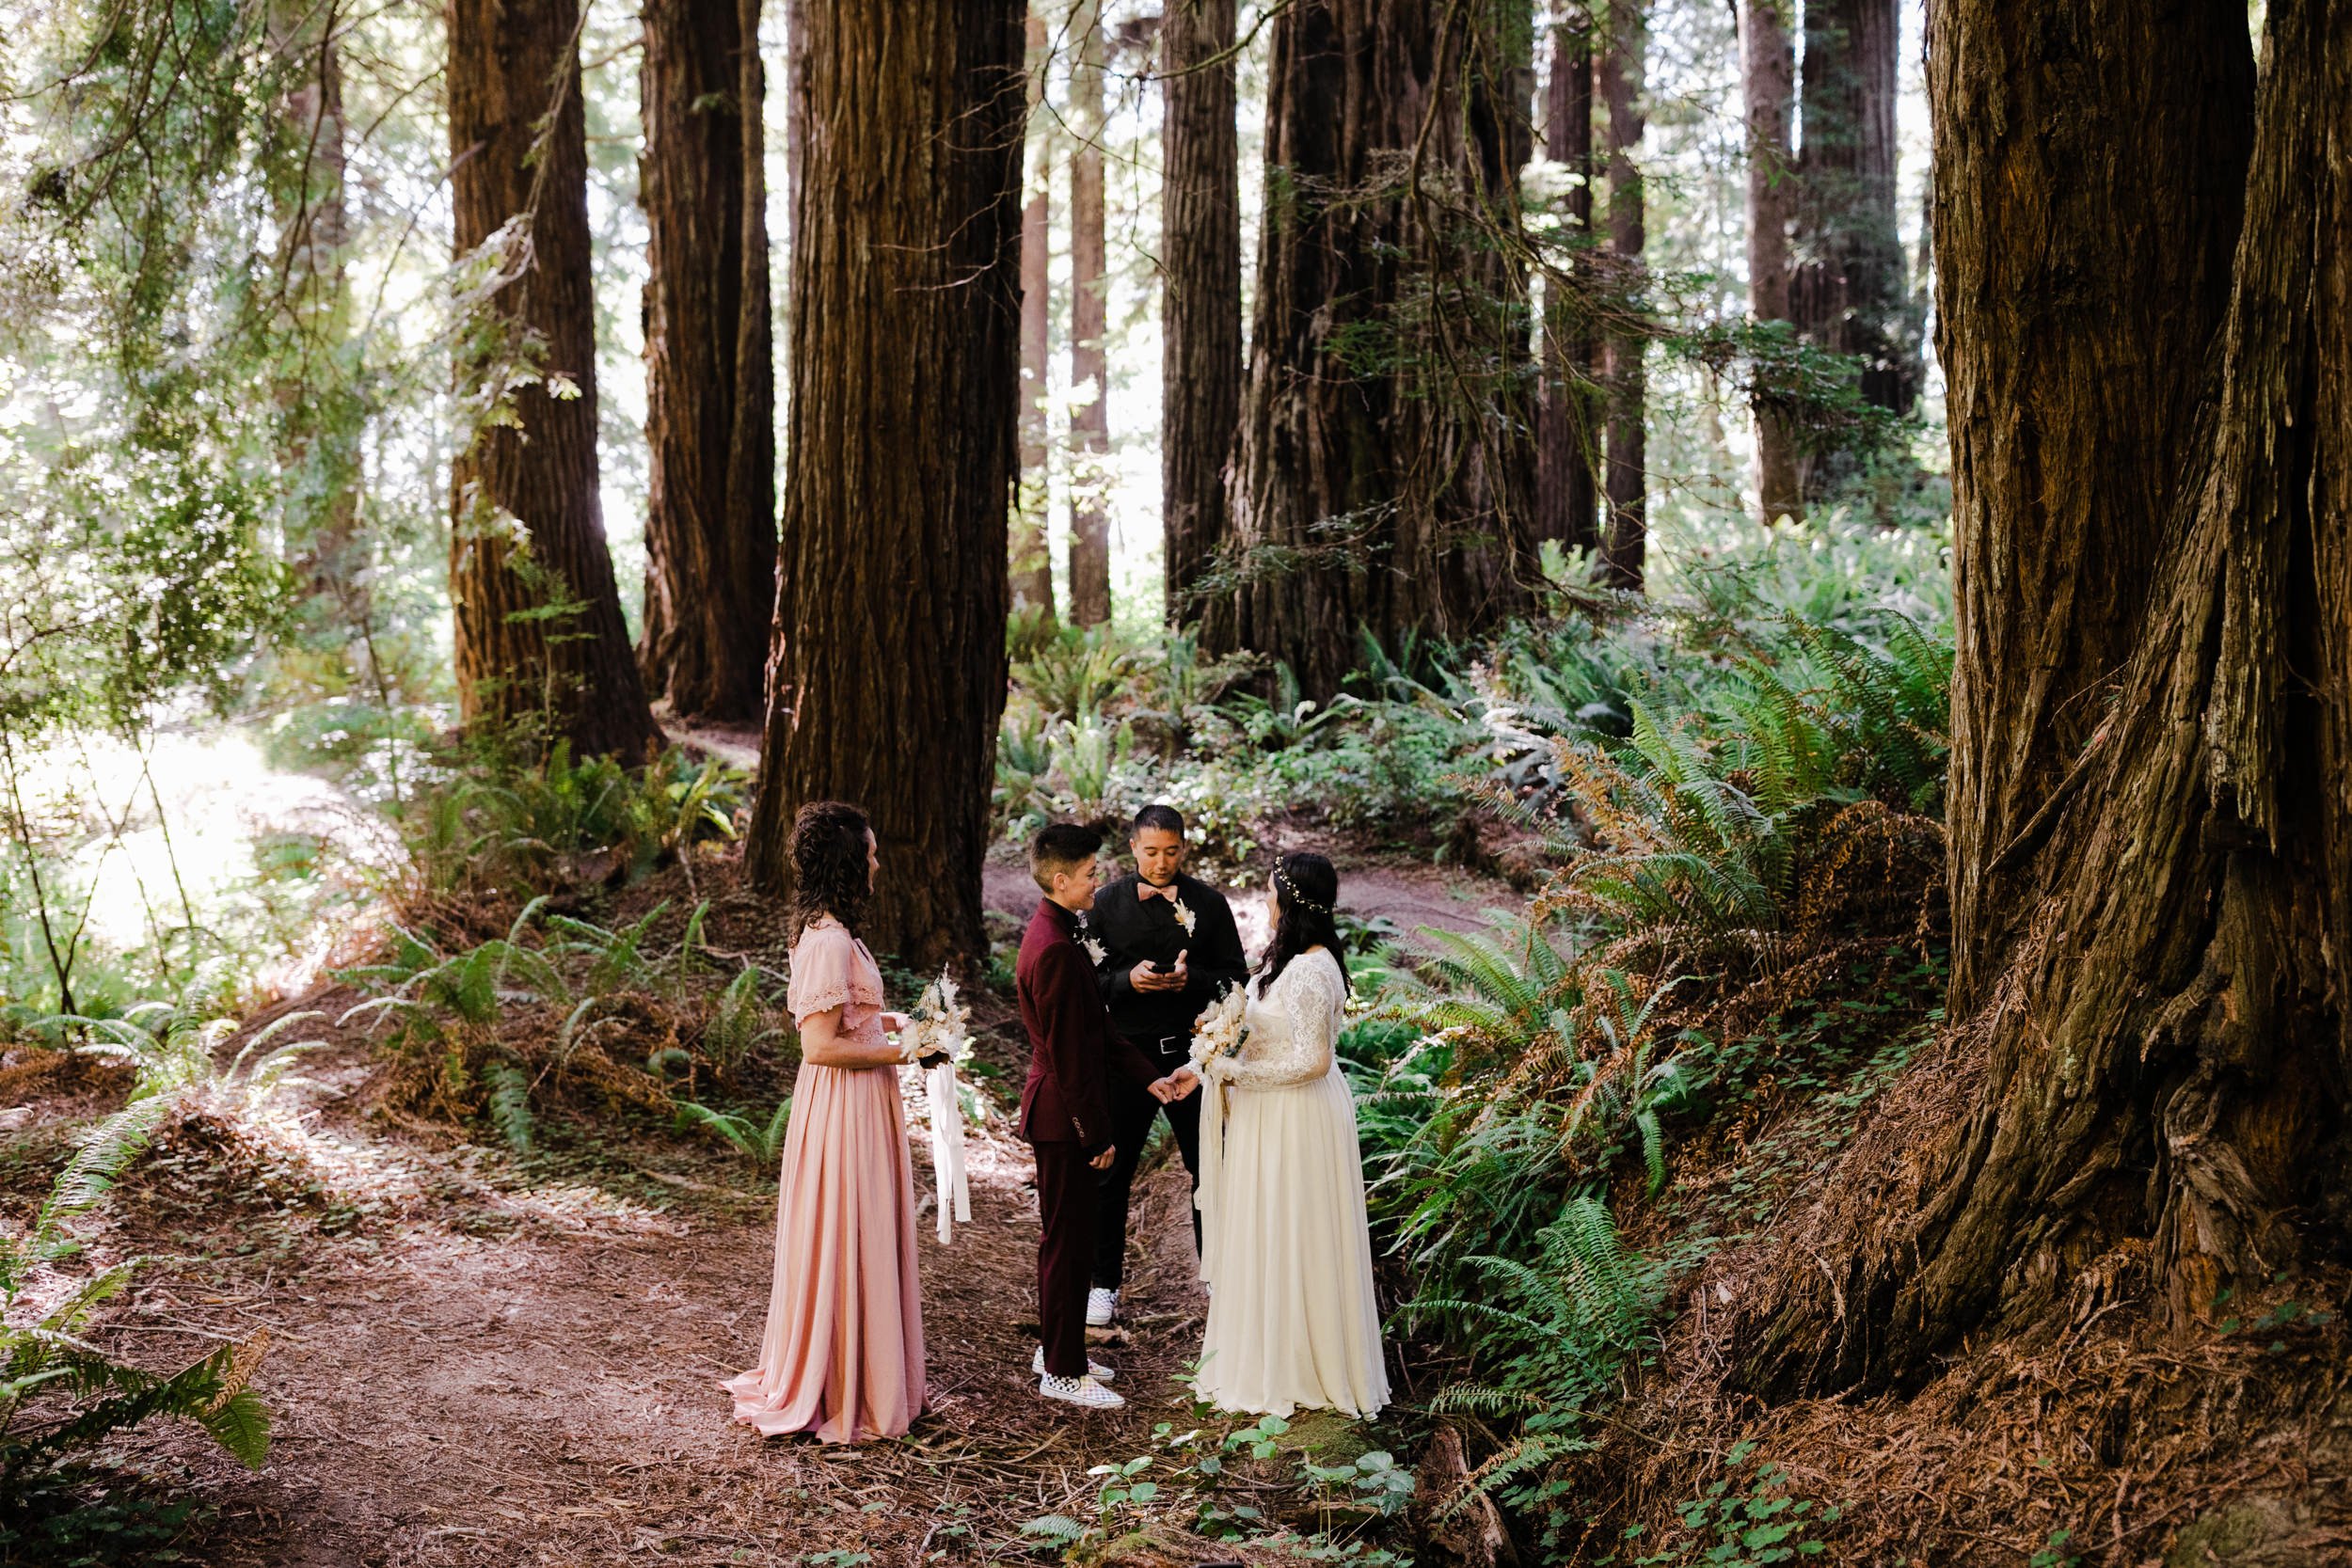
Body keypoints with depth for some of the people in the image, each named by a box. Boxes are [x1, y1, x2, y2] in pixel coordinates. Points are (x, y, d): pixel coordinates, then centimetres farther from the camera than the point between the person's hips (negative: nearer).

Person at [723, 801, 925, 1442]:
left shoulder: (827, 932, 9)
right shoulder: (829, 942, -22)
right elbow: (820, 1044, -24)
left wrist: (896, 1022, 9)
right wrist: (901, 1052, -17)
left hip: (856, 1102, 10)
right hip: (845, 1106, -10)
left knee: (859, 1242, 18)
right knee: (846, 1246, 0)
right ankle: (842, 1396, 11)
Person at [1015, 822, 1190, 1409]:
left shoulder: (1054, 933, 9)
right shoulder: (1056, 950, -23)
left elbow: (1097, 1029, 16)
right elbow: (1067, 1053, -22)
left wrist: (1147, 1075, 13)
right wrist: (1097, 1133, -18)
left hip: (1058, 1112, 10)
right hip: (1063, 1117, -10)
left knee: (1065, 1238, 19)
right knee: (1066, 1242, 0)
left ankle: (1056, 1350, 31)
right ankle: (1063, 1372, 10)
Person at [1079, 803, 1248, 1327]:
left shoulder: (1209, 903, 0)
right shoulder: (1107, 904, -1)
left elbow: (1236, 977, 0)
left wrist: (1191, 981, -19)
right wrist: (1128, 980, -20)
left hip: (1193, 1053, 0)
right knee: (1111, 1172, 8)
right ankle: (1105, 1283, 22)